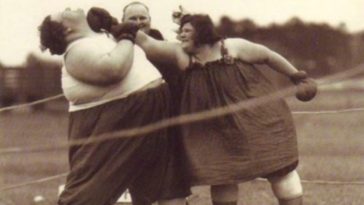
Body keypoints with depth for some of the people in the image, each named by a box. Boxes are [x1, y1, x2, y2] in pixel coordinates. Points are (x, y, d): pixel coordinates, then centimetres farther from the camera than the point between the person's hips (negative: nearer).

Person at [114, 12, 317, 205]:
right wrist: (133, 32, -27)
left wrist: (297, 76, 2)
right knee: (221, 174, 4)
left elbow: (268, 56, -2)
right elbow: (148, 44, -10)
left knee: (277, 167, -1)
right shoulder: (181, 54, -3)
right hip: (219, 128, 4)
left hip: (256, 119, -4)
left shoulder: (233, 47, -11)